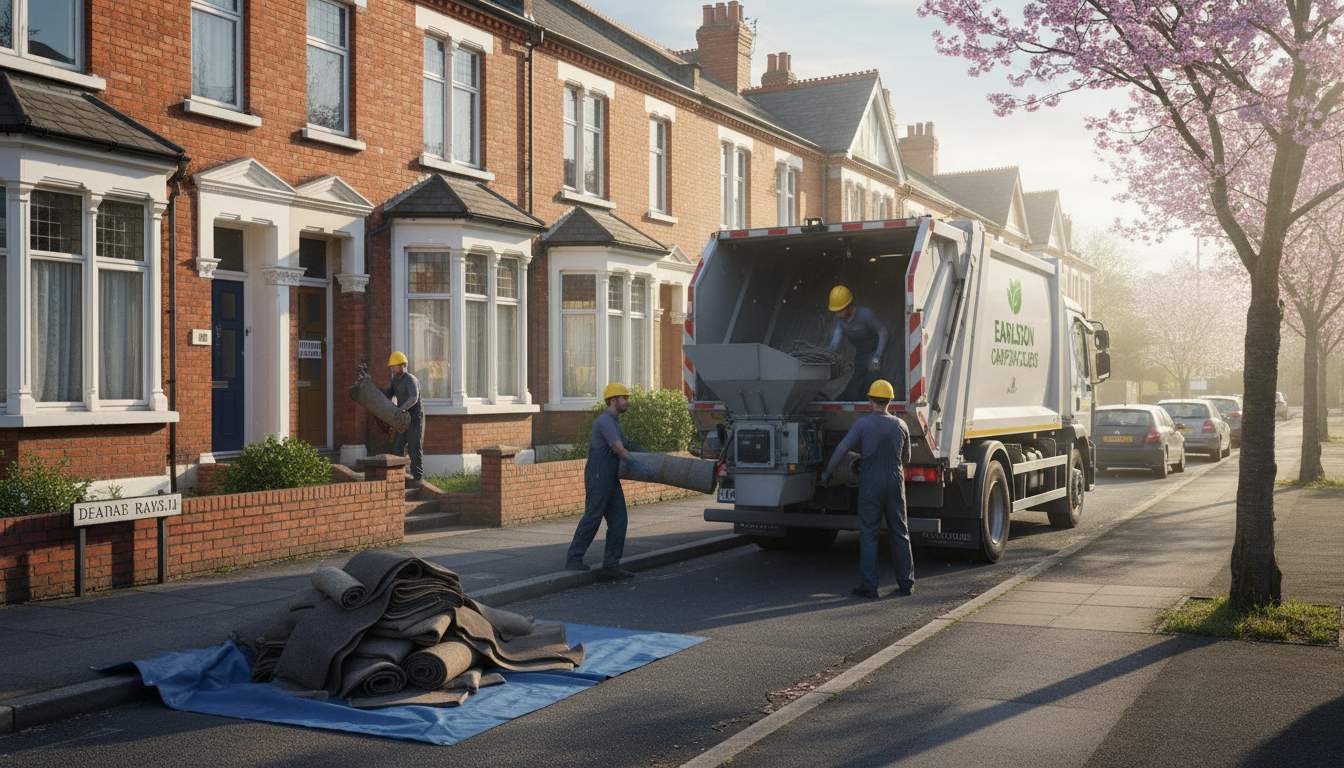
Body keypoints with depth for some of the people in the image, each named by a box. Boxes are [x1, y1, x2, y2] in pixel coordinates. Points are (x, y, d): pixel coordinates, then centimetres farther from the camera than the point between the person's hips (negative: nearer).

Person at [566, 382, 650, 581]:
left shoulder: (615, 422, 20)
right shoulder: (605, 421, -13)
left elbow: (625, 443, 32)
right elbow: (618, 447, -24)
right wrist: (635, 463, -34)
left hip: (611, 479, 10)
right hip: (598, 476, -10)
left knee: (618, 519, 2)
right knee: (592, 517, -5)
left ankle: (611, 565, 2)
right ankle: (573, 558, 7)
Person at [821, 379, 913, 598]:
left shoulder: (863, 424, -7)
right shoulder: (901, 425, 4)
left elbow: (842, 449, -7)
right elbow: (906, 459, 14)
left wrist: (827, 472, 6)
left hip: (870, 484, -3)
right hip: (895, 482, 3)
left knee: (868, 535, 1)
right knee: (900, 533, 11)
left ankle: (869, 585, 1)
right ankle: (906, 582, 14)